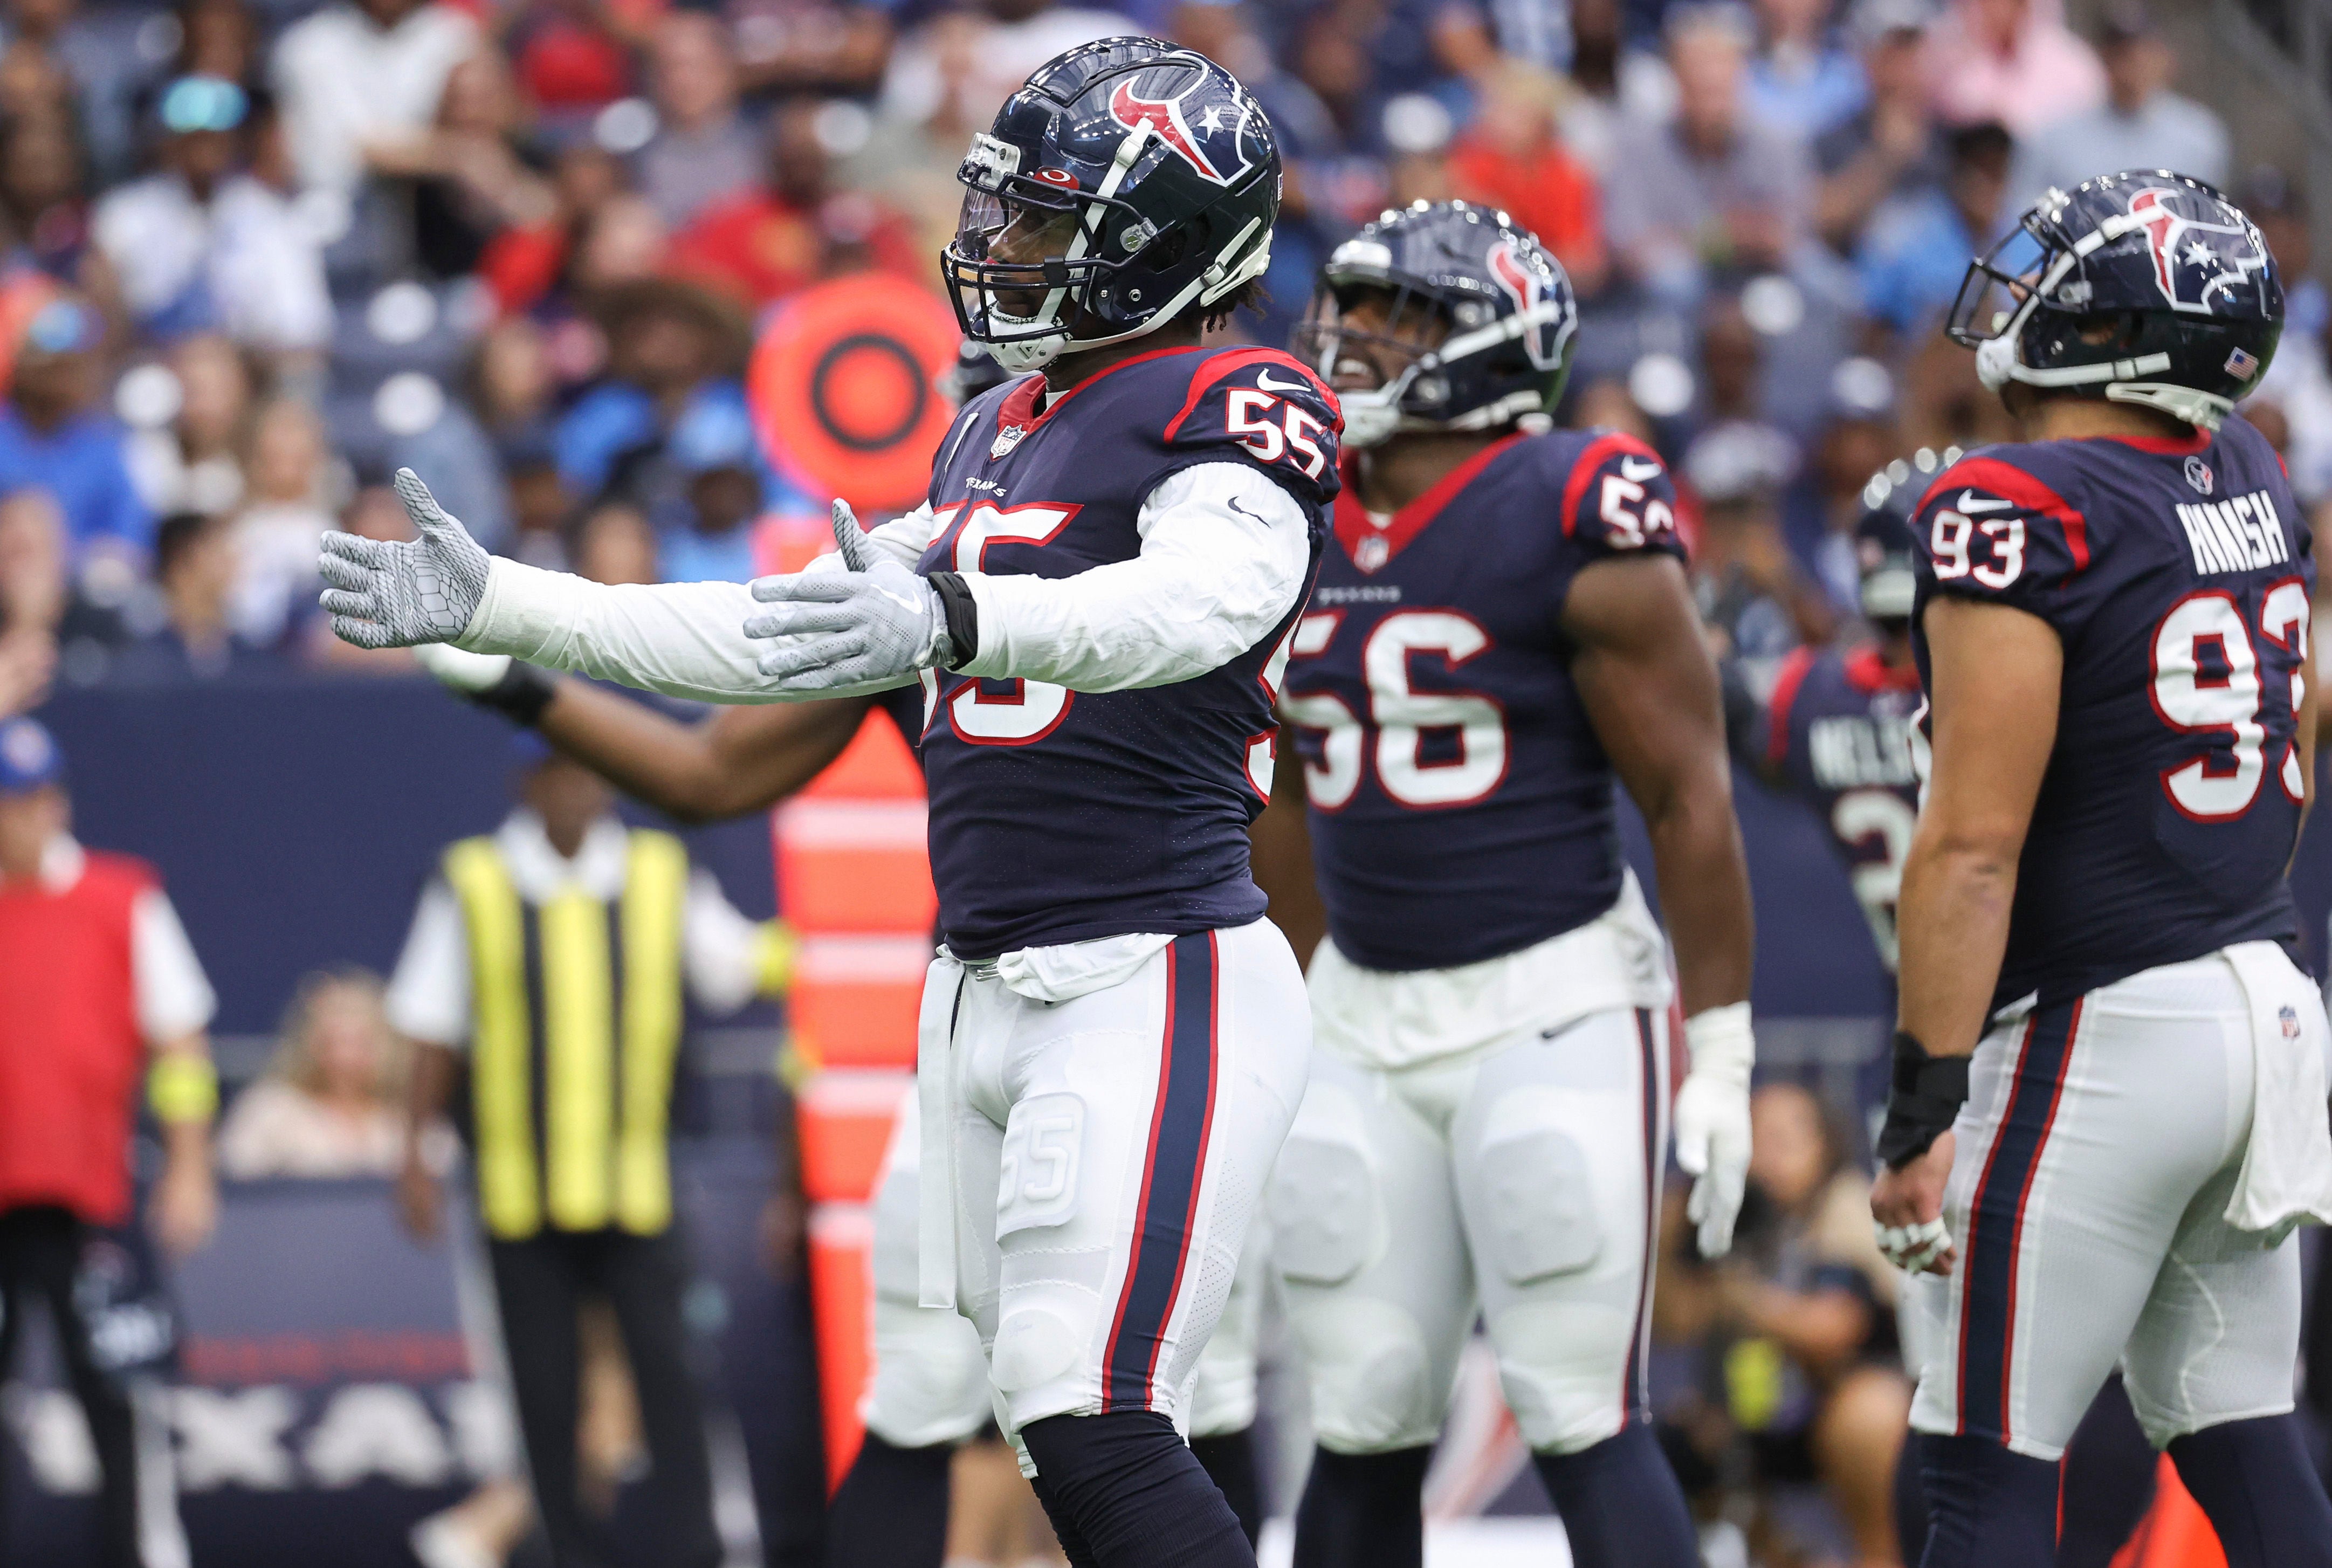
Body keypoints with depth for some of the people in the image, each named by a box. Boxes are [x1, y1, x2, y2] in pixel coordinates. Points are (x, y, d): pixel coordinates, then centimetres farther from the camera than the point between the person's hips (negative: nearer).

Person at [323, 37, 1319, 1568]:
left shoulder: (1234, 411, -9)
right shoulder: (1001, 431, 20)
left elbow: (1202, 596, -30)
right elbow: (795, 638, 24)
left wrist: (955, 619, -47)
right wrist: (498, 607, 20)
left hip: (1154, 983, -9)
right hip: (983, 987, 9)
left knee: (1093, 1429, -17)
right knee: (1071, 1428, 5)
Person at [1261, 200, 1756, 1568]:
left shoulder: (1570, 523, -12)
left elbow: (1693, 797, -10)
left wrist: (1721, 1048, -11)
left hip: (1555, 1001, -6)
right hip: (1364, 1011, 6)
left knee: (1584, 1426, -8)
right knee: (1362, 1431, 6)